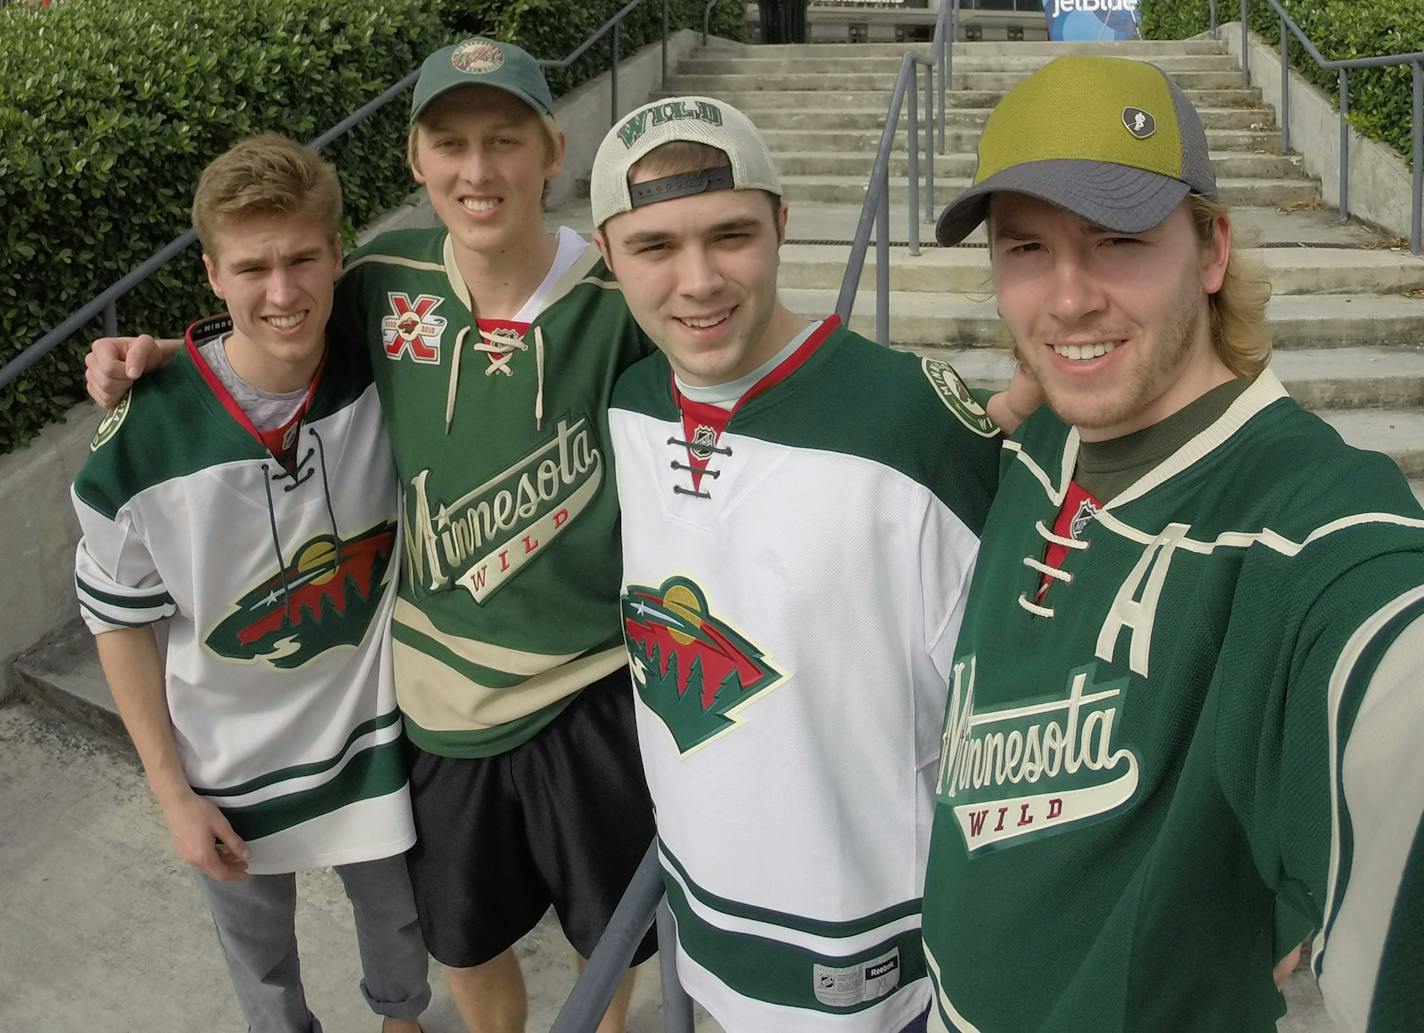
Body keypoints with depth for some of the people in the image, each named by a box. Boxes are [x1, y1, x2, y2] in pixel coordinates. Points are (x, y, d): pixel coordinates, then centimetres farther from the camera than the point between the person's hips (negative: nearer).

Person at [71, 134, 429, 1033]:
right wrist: (172, 792, -6)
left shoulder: (381, 376, -18)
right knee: (260, 958, 24)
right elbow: (120, 621, -9)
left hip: (374, 731, 2)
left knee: (400, 913, 26)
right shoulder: (145, 438, -23)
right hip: (231, 766, -1)